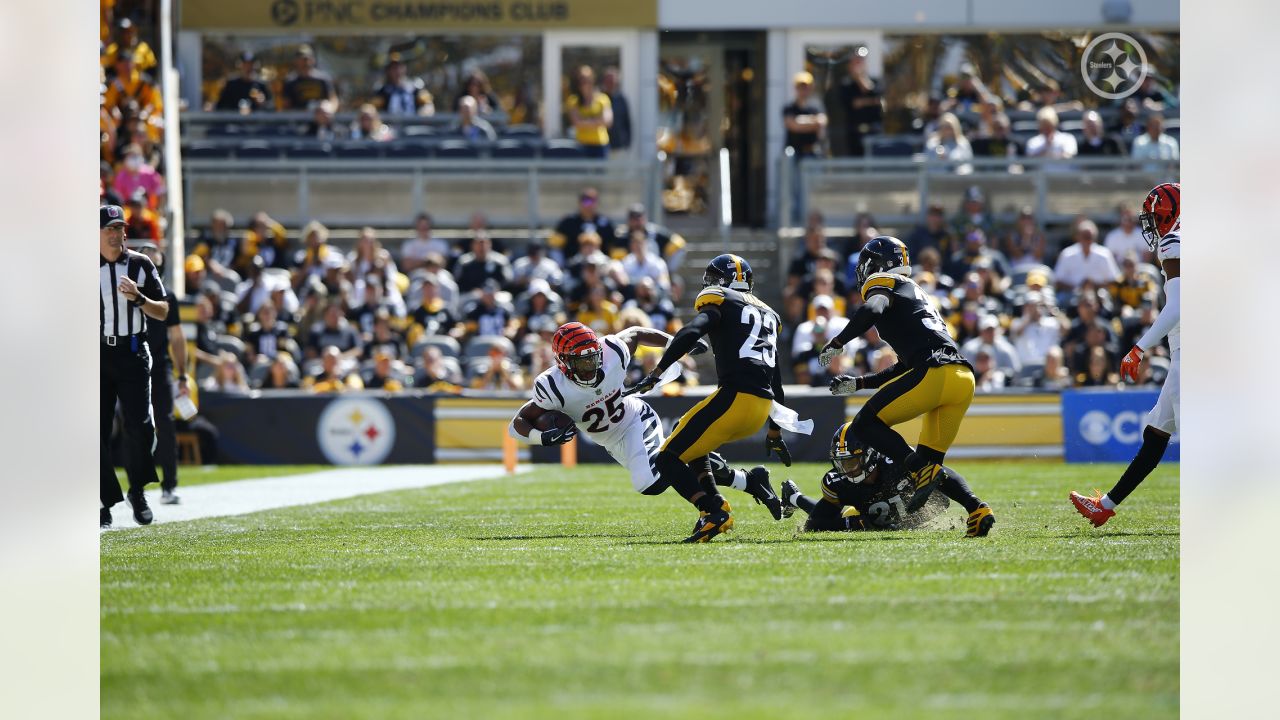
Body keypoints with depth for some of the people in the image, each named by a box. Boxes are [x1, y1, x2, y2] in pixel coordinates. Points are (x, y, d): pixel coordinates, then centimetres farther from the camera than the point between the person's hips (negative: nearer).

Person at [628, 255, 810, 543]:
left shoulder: (718, 300, 5)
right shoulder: (768, 314, 28)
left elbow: (691, 333, -16)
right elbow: (776, 380, 31)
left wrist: (656, 373, -20)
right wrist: (775, 432, 37)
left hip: (734, 397, -8)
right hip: (762, 409, 8)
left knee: (669, 459, -4)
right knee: (692, 448, 29)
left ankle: (715, 511, -23)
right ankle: (715, 511, 12)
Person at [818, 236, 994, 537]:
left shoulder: (882, 284, 10)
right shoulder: (916, 294, 36)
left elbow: (872, 310, -16)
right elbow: (905, 368, 37)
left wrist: (837, 343, -6)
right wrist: (858, 383, 39)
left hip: (935, 372, -8)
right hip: (964, 379, 8)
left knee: (866, 424, 2)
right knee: (930, 457, 17)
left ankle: (922, 471, -18)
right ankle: (976, 509, -3)